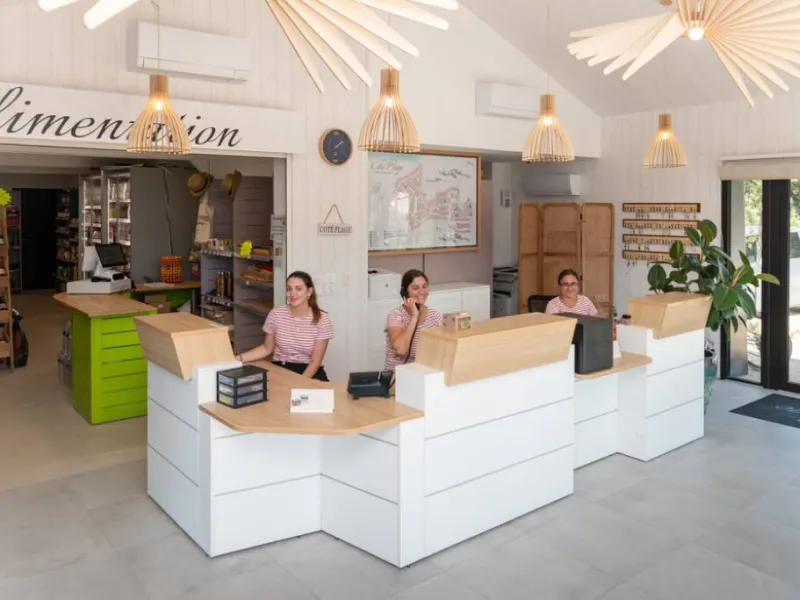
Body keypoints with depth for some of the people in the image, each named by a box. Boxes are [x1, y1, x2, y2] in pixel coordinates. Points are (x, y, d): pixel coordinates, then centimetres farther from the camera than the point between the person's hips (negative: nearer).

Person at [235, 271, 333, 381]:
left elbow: (315, 361, -8)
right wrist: (238, 358, -6)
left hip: (309, 372, -1)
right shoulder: (276, 314, -4)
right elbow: (267, 348, 8)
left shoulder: (322, 320, -10)